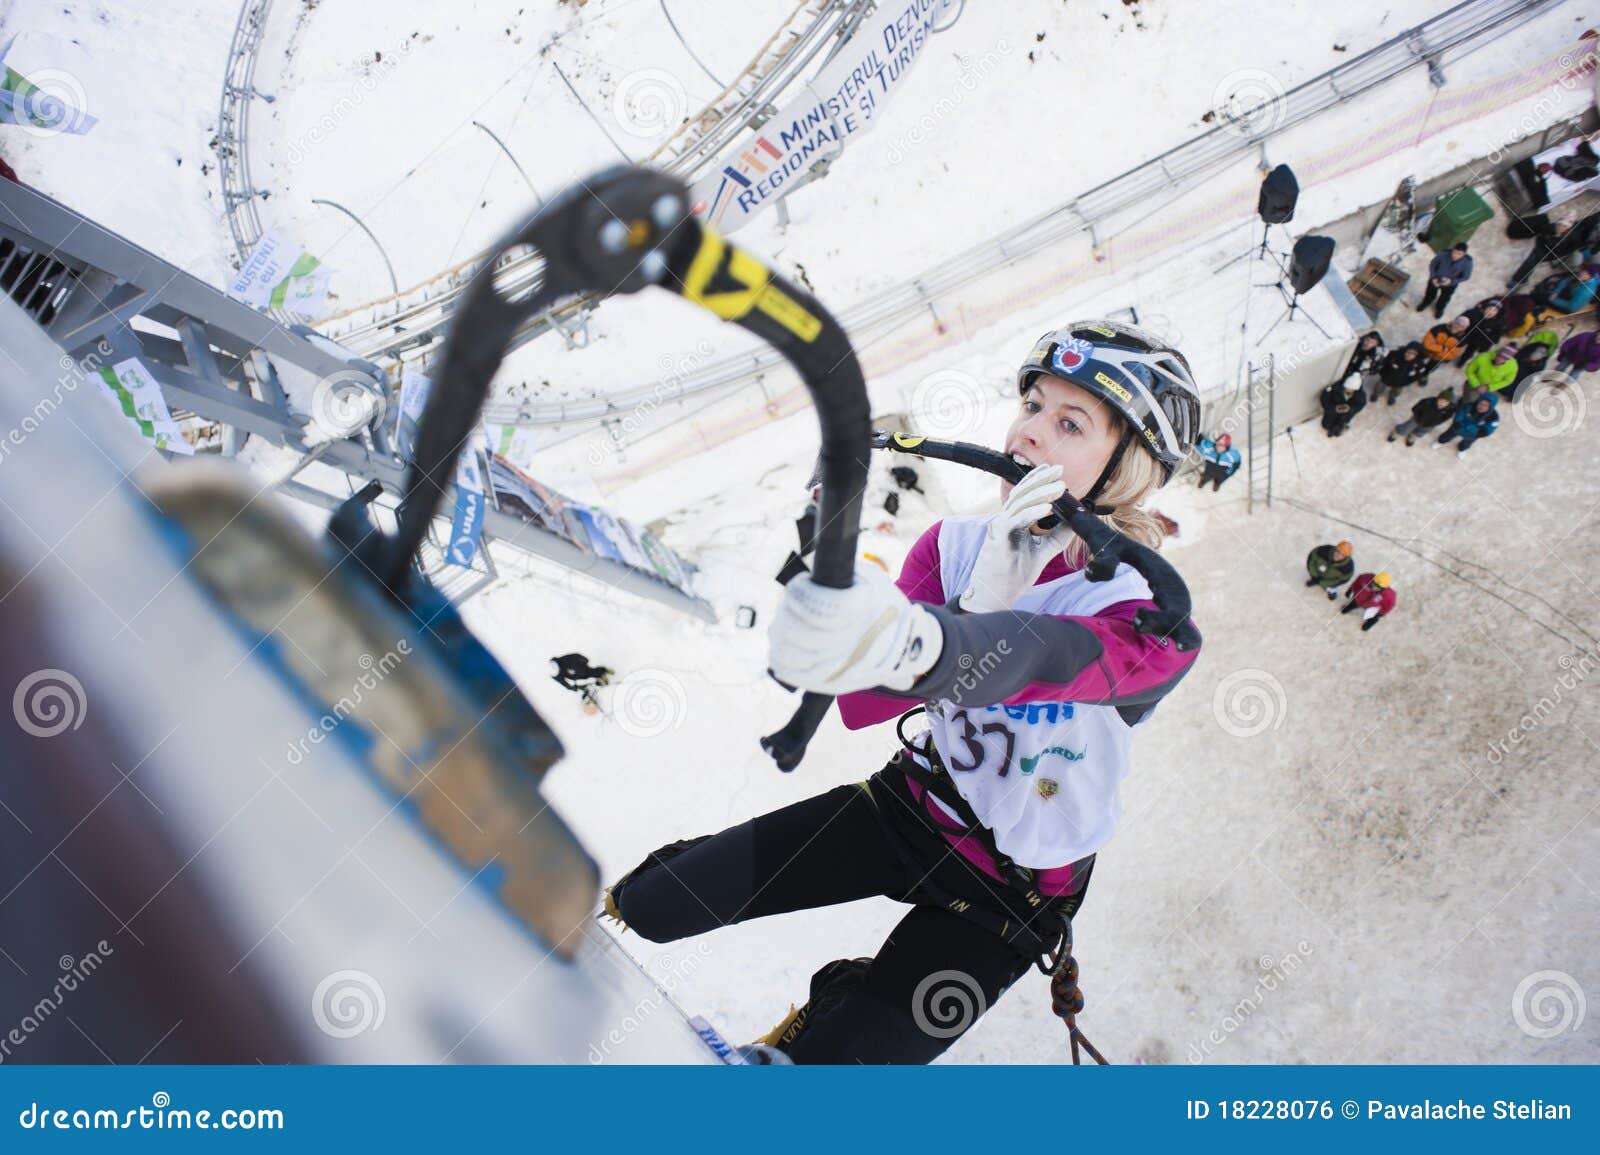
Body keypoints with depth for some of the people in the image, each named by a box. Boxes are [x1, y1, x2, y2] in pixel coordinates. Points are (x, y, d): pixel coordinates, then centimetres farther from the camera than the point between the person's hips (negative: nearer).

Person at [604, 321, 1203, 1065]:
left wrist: (913, 645, -69)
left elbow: (1032, 656, -46)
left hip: (1009, 891, -3)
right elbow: (859, 706, -20)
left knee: (828, 1059, -12)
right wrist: (983, 598, -34)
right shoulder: (957, 545, -9)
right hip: (911, 804, 4)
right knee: (647, 903, -7)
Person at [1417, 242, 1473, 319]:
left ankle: (1439, 309, 63)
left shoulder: (1467, 262, -33)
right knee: (1430, 294, 29)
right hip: (1435, 280, 0)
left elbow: (1466, 277, -16)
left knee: (1444, 299, 29)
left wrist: (1452, 281, -30)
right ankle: (1425, 303, 64)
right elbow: (1432, 264, -14)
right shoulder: (1443, 254, -33)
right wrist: (1433, 277, -24)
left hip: (1450, 285, 0)